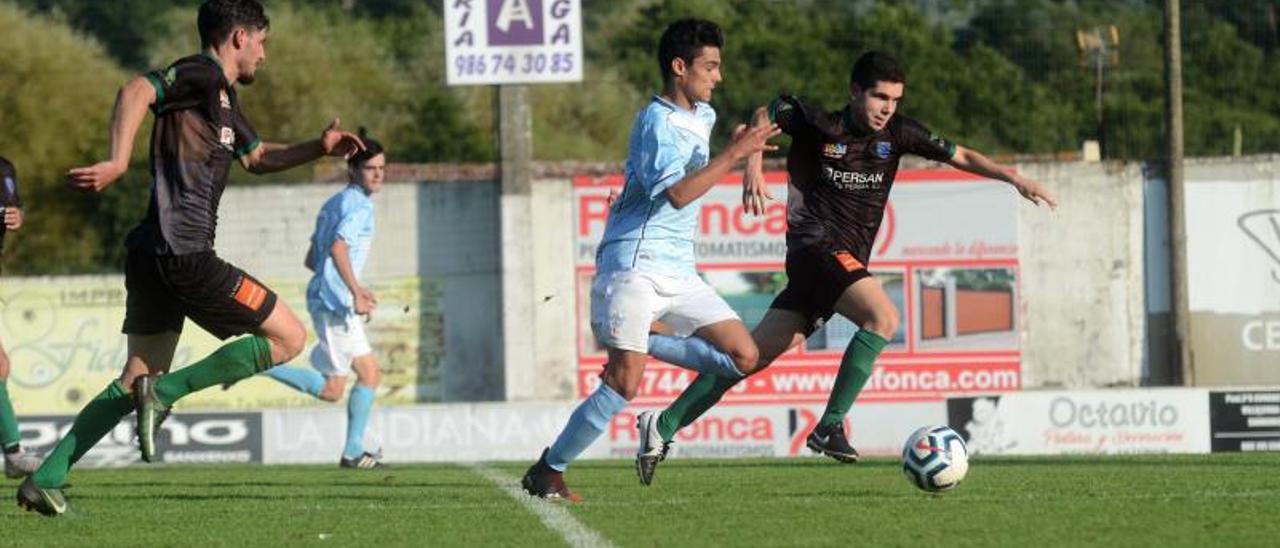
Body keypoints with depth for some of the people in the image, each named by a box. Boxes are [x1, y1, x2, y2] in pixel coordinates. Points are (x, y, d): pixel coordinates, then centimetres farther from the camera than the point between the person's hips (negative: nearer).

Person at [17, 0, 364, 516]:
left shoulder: (223, 96, 24)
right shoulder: (202, 74, -6)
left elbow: (256, 157, 39)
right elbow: (136, 91, -24)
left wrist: (319, 147, 24)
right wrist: (118, 162, -37)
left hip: (155, 255, 10)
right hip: (183, 254, -10)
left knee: (137, 381, 12)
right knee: (289, 338, -4)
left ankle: (45, 479, 6)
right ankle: (165, 393, -12)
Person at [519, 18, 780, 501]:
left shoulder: (702, 116, 15)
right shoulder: (657, 121, -13)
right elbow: (676, 193, -24)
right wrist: (732, 156, -22)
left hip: (678, 271, 9)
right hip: (635, 266, -9)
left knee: (743, 357, -2)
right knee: (624, 386, -15)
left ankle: (637, 346, 7)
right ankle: (547, 471, -3)